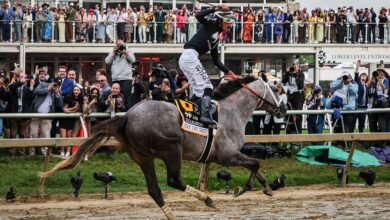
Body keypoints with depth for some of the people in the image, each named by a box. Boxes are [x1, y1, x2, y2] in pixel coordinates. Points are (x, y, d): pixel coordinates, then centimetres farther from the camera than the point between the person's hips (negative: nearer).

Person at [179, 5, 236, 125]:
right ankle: (205, 115, -27)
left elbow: (216, 61, 24)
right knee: (207, 87, -14)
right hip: (190, 55, -9)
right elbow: (199, 16, -19)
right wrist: (216, 10, -19)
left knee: (199, 91, 13)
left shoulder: (216, 37, 23)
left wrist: (228, 71, 16)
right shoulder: (211, 24, 2)